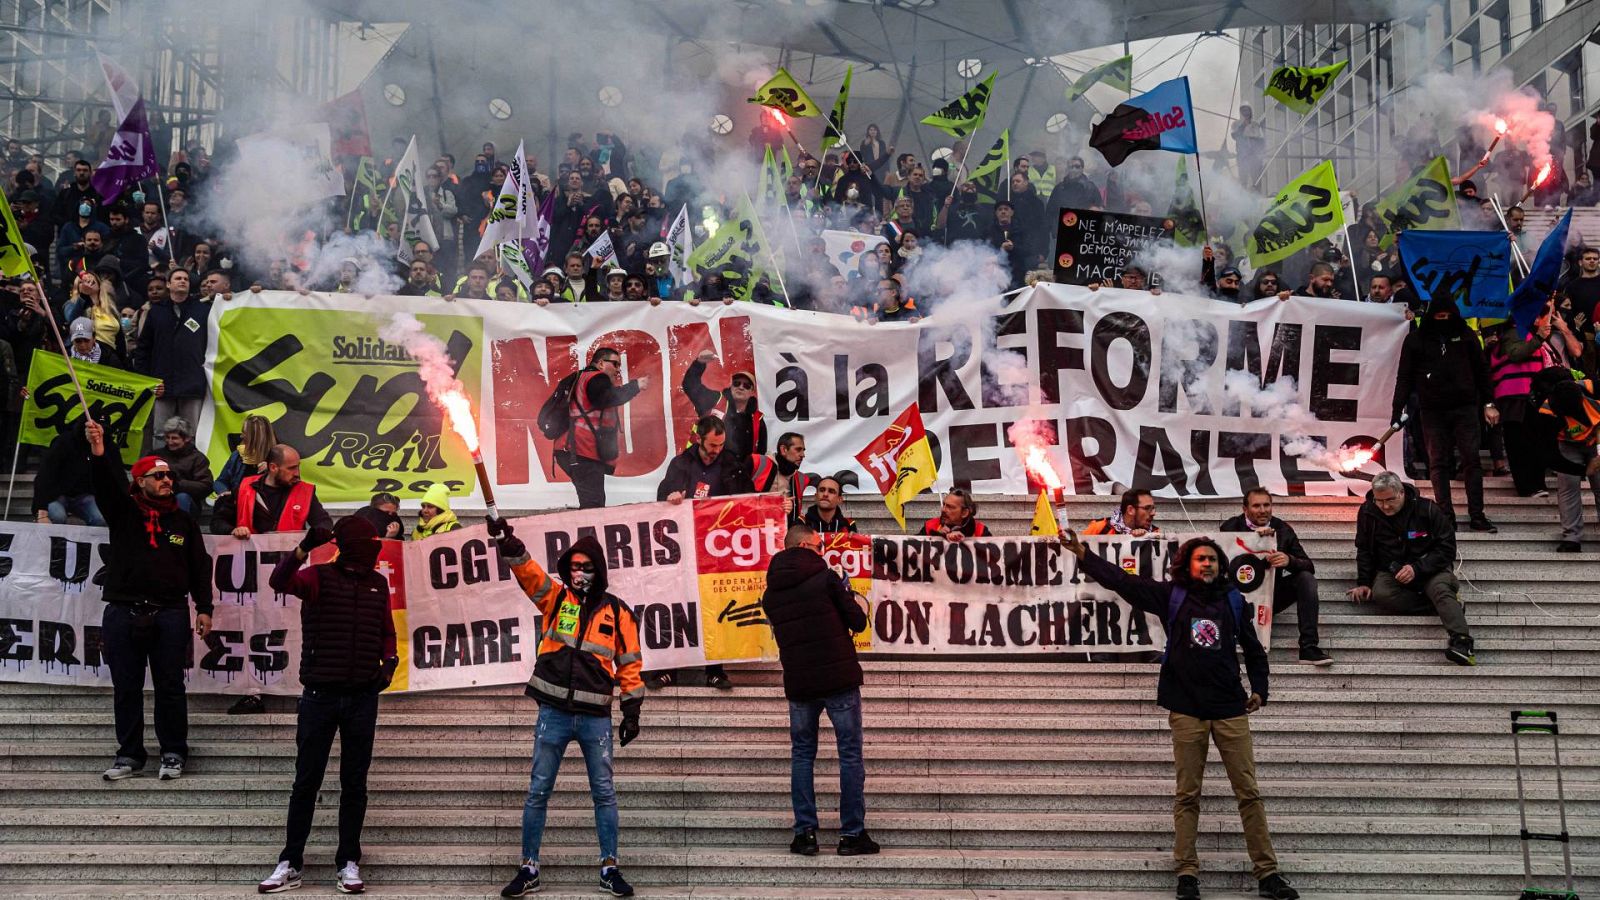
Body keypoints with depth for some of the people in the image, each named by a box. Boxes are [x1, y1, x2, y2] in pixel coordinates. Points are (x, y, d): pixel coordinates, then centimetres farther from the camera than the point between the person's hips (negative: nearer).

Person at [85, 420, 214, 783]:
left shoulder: (182, 520, 11)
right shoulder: (122, 511, 7)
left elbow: (199, 566, 11)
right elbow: (105, 484, -13)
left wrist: (204, 609, 4)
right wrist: (98, 452, -32)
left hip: (170, 615, 0)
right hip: (123, 614, 0)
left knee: (170, 688, 2)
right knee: (126, 689, 5)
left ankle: (173, 754, 12)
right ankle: (129, 755, 15)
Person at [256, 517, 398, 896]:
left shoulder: (378, 583, 7)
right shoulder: (318, 577, -5)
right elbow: (279, 581, -24)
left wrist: (389, 660, -5)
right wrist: (304, 548, -41)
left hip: (363, 696, 3)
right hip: (320, 694, -3)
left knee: (354, 782, 7)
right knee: (307, 780, 4)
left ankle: (349, 864, 14)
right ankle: (290, 864, 12)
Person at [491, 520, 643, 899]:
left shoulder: (617, 611, 4)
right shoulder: (555, 598, 4)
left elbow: (629, 662, 8)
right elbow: (528, 572, -13)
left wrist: (632, 709, 5)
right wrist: (508, 544, -31)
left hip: (596, 717, 0)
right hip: (553, 714, 0)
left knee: (604, 793, 6)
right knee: (538, 792, 4)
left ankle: (609, 868, 16)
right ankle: (528, 869, 14)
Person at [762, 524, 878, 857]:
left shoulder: (771, 593, 8)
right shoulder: (826, 577, -6)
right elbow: (857, 623, -4)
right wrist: (859, 606, 19)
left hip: (798, 683, 4)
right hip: (839, 679, -4)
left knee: (802, 755, 13)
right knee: (850, 754, 4)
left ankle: (805, 833, 9)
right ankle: (852, 834, 5)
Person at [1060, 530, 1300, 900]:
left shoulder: (1233, 600, 7)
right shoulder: (1172, 596, 3)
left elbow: (1253, 649, 19)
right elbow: (1122, 580, -2)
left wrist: (1259, 689, 11)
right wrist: (1083, 555, -8)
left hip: (1230, 710, 1)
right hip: (1186, 711, -1)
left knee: (1249, 792, 1)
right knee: (1187, 796, 3)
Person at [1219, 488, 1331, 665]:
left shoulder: (1283, 529, 5)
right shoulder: (1231, 527, 0)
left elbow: (1309, 567, -1)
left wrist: (1289, 560, -25)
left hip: (1272, 595, 3)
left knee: (1306, 578, -19)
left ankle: (1309, 648, -24)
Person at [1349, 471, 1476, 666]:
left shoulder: (1428, 509, -10)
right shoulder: (1367, 513, -1)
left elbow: (1447, 549, -9)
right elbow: (1364, 550, 13)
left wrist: (1417, 568, -22)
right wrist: (1363, 582, 2)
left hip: (1429, 568, -2)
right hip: (1391, 571, 2)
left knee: (1440, 588, -35)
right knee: (1381, 594, -31)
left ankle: (1461, 643, -49)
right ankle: (1450, 605, -25)